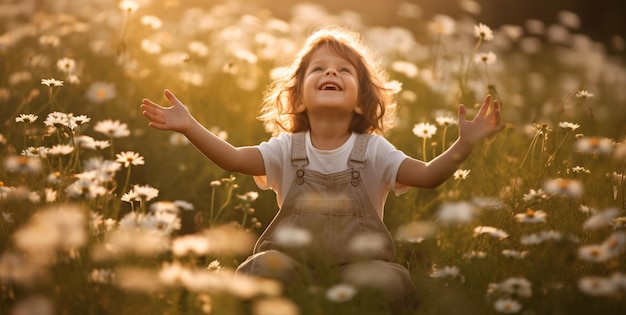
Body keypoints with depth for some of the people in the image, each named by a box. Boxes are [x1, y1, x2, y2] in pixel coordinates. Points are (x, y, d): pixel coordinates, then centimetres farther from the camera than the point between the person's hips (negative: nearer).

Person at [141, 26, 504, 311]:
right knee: (267, 271, -33)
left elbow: (428, 175, -6)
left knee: (383, 283, -34)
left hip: (357, 259, 0)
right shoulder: (287, 148, 8)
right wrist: (189, 126, -22)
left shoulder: (373, 150, 6)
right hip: (294, 254, 0)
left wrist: (465, 144, -23)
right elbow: (234, 158, -8)